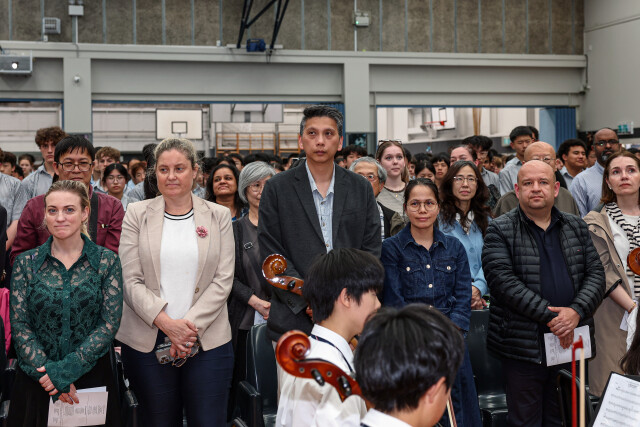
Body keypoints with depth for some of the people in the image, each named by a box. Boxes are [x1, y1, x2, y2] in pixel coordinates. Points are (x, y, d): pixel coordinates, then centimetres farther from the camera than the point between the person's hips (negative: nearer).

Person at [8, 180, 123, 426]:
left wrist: (68, 368, -16)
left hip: (92, 376, 0)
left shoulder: (107, 261, -2)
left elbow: (110, 323, -7)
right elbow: (19, 326, -3)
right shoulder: (26, 263, 1)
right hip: (36, 381, 1)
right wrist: (47, 371, -15)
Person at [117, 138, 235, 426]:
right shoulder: (137, 215, 4)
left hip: (207, 341, 0)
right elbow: (130, 281, -2)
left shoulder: (218, 216, 6)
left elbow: (223, 280, 0)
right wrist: (166, 323, -14)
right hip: (148, 342, 0)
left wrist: (191, 325, -11)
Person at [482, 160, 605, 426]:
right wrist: (550, 316, -19)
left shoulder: (577, 227, 12)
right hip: (524, 348, -4)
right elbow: (503, 280, -14)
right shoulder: (500, 230, -3)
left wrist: (576, 311, -13)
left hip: (571, 343, 4)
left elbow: (596, 274, 6)